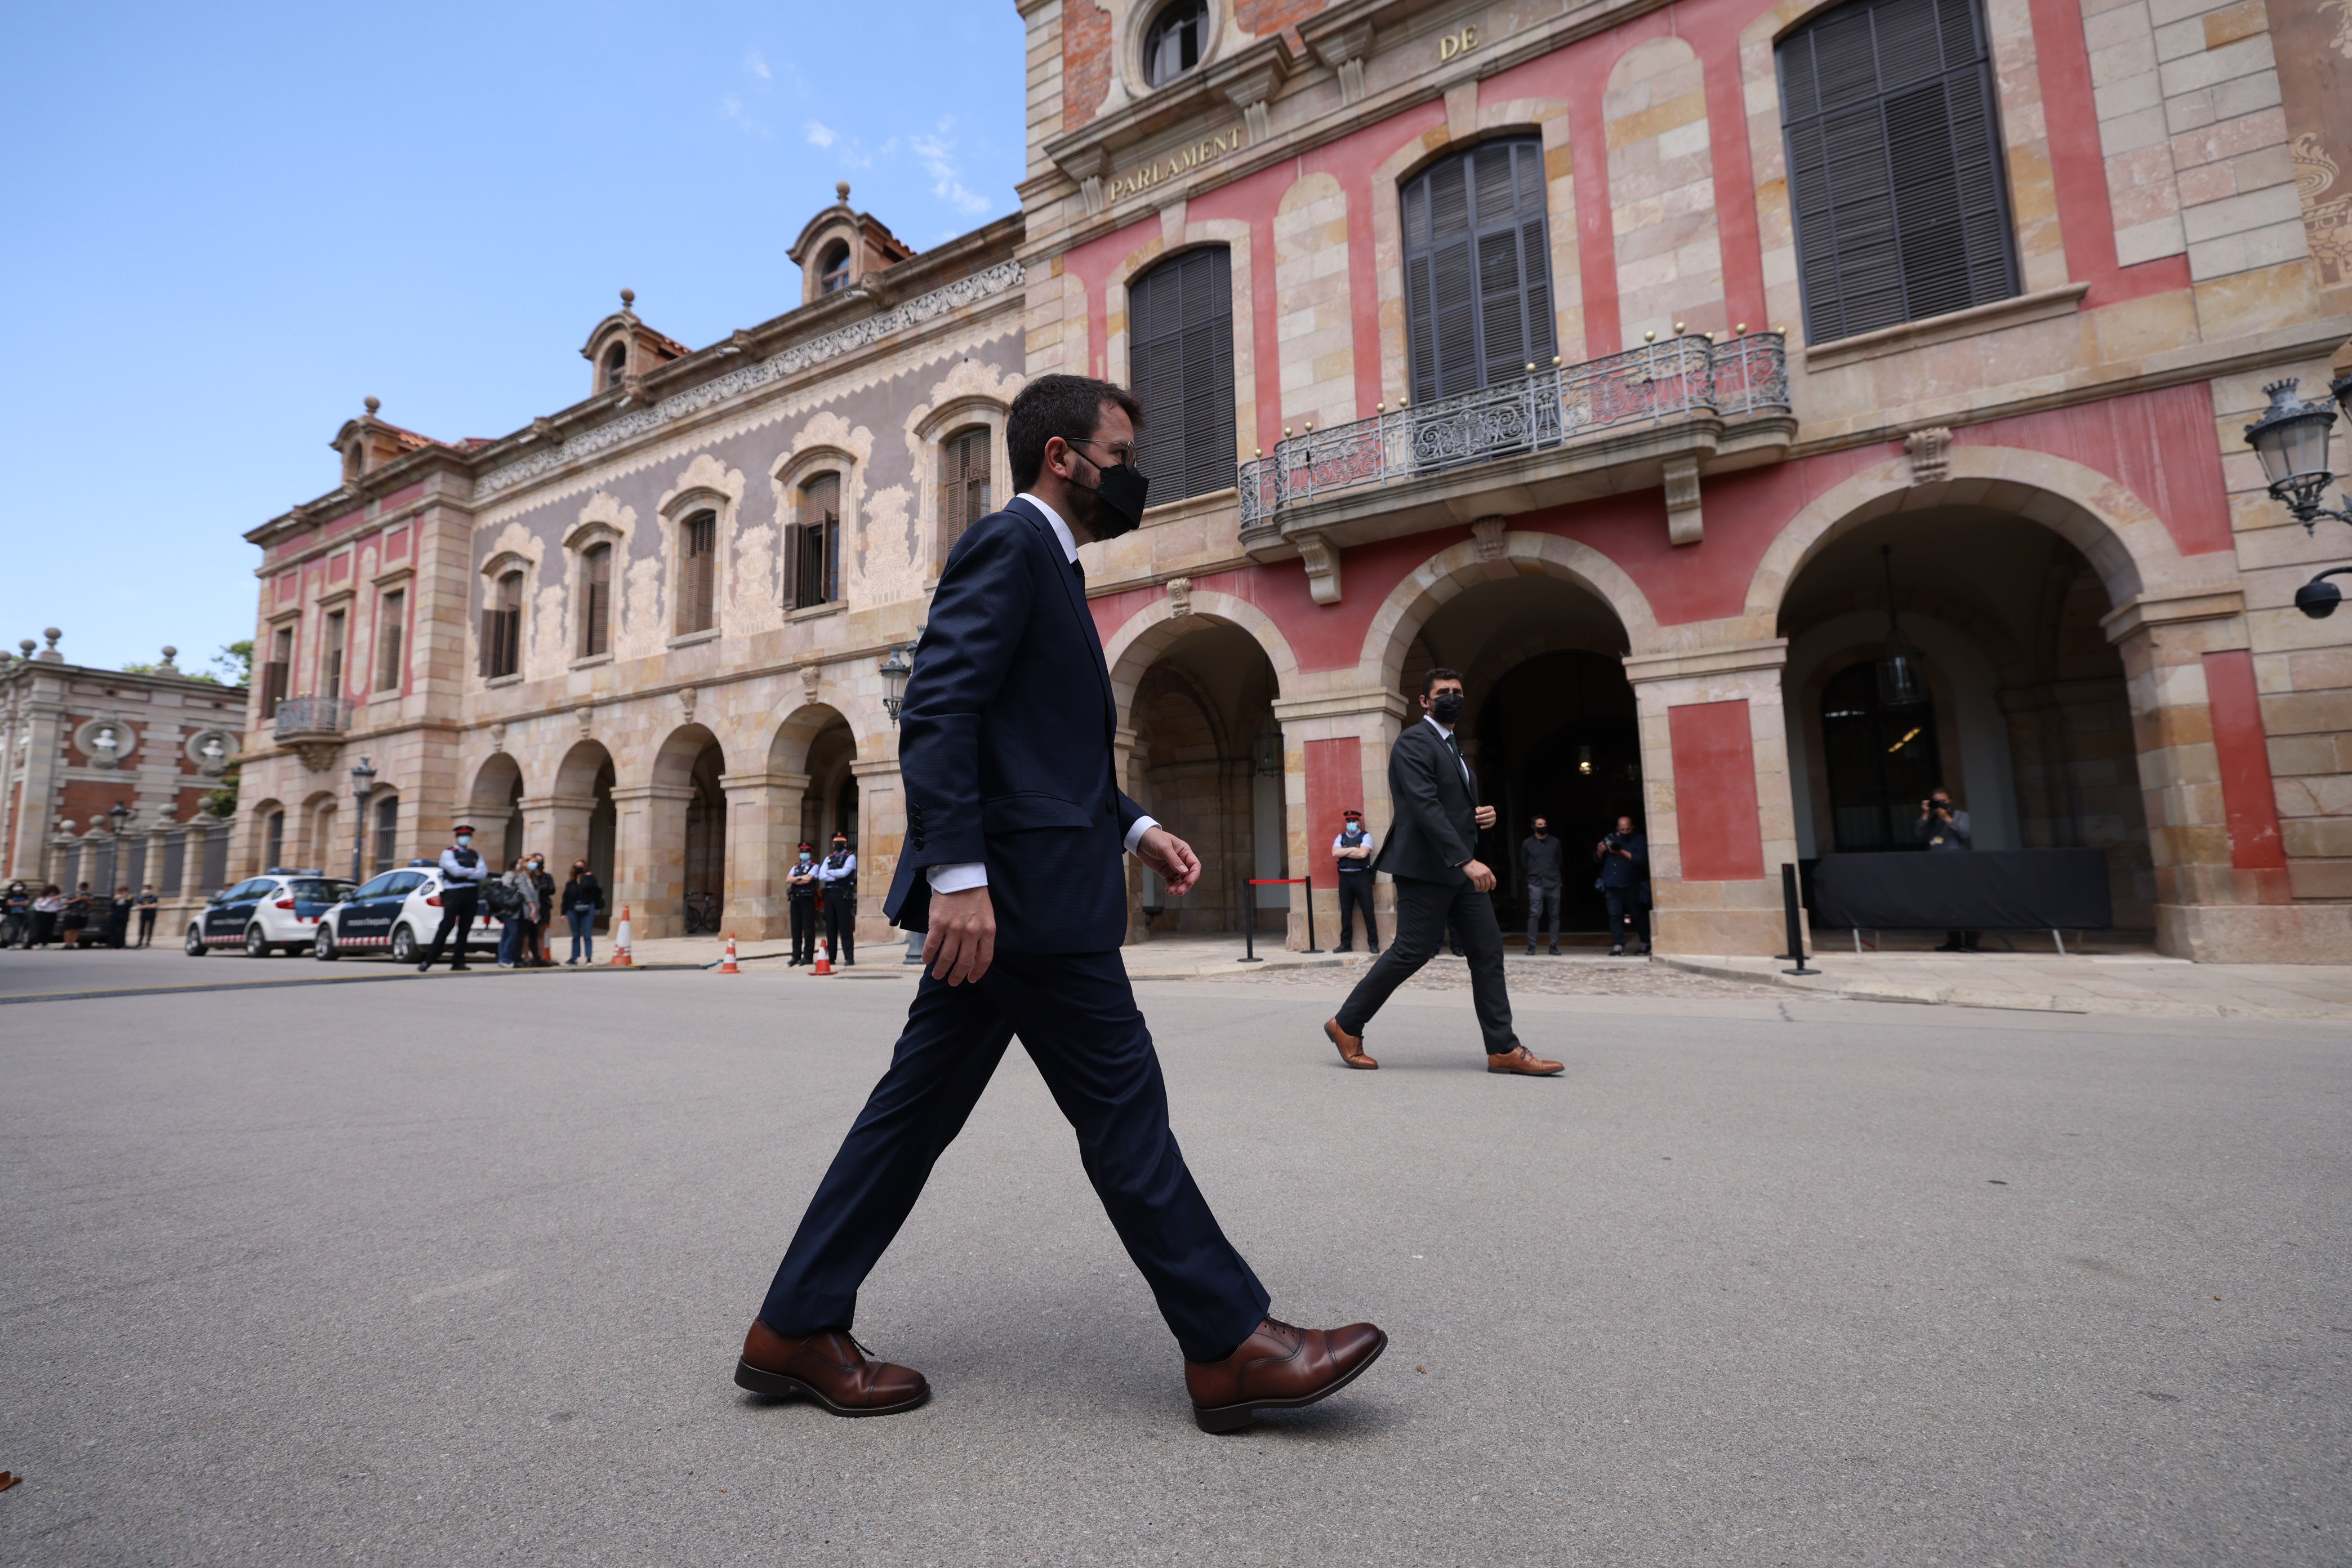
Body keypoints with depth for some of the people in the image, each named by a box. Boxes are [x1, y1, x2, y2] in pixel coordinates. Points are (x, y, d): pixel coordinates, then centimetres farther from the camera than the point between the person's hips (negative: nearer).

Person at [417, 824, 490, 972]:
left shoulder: (475, 855, 16)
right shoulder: (449, 853, 2)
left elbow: (484, 873, 2)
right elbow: (456, 871, -14)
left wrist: (465, 874, -9)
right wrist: (473, 871, -1)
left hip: (471, 895, 5)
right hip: (454, 894, -4)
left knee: (465, 929, 5)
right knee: (446, 926, -9)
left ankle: (458, 962, 10)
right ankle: (428, 961, -2)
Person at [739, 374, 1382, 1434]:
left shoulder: (1044, 561, 24)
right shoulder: (1010, 541, -7)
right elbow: (937, 709, -19)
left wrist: (1134, 828, 16)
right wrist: (957, 872, -26)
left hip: (1001, 889, 10)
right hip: (1022, 887, -10)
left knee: (919, 1106, 13)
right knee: (1123, 1106, -2)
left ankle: (797, 1329, 25)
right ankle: (1228, 1346, 13)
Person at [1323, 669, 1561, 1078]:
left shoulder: (1453, 747, 21)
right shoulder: (1414, 741, -10)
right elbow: (1425, 807, -21)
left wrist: (1483, 815, 5)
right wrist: (1466, 860, -28)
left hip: (1459, 869, 9)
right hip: (1426, 869, -9)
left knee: (1488, 951, 4)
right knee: (1411, 952, -6)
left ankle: (1504, 1049, 8)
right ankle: (1347, 1025, 8)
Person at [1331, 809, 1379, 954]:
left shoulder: (1365, 836, 0)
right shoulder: (1340, 838, 11)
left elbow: (1363, 853, -17)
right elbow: (1335, 853, -5)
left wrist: (1344, 852, -7)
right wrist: (1353, 849, -9)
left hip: (1361, 877, -4)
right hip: (1345, 878, 4)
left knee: (1368, 912, -1)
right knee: (1346, 913, 8)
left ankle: (1373, 944, 6)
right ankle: (1346, 944, 16)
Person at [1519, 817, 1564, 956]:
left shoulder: (1555, 842, 9)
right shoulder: (1527, 844, 5)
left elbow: (1559, 862, 15)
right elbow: (1524, 866, 9)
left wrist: (1555, 877, 13)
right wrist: (1526, 883, 9)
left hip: (1553, 884, 2)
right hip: (1536, 884, -2)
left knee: (1555, 915, 3)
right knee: (1534, 914, -10)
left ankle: (1554, 947, 10)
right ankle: (1531, 947, -7)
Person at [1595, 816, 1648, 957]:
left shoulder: (1640, 841, 3)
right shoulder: (1610, 839, 12)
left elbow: (1642, 860, -14)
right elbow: (1597, 861, 12)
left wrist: (1622, 852, -22)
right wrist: (1600, 852, -10)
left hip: (1631, 886, -2)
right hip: (1612, 885, 3)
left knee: (1637, 915, 6)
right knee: (1615, 915, -4)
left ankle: (1645, 944, 21)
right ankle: (1618, 946, -6)